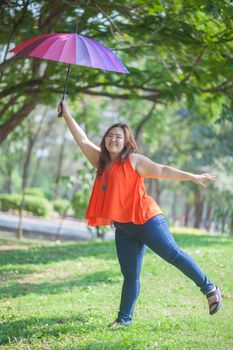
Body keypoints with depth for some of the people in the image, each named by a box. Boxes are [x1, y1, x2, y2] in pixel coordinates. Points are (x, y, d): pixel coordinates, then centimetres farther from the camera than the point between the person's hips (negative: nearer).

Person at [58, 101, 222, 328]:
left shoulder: (134, 160, -3)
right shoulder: (101, 161, 14)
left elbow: (162, 170, -8)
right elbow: (82, 140, 20)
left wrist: (192, 177, -13)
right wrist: (67, 115, 19)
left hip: (146, 219, -6)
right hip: (123, 228, 6)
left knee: (172, 254, -9)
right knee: (130, 275, 8)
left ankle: (209, 289, 1)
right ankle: (124, 318, 12)